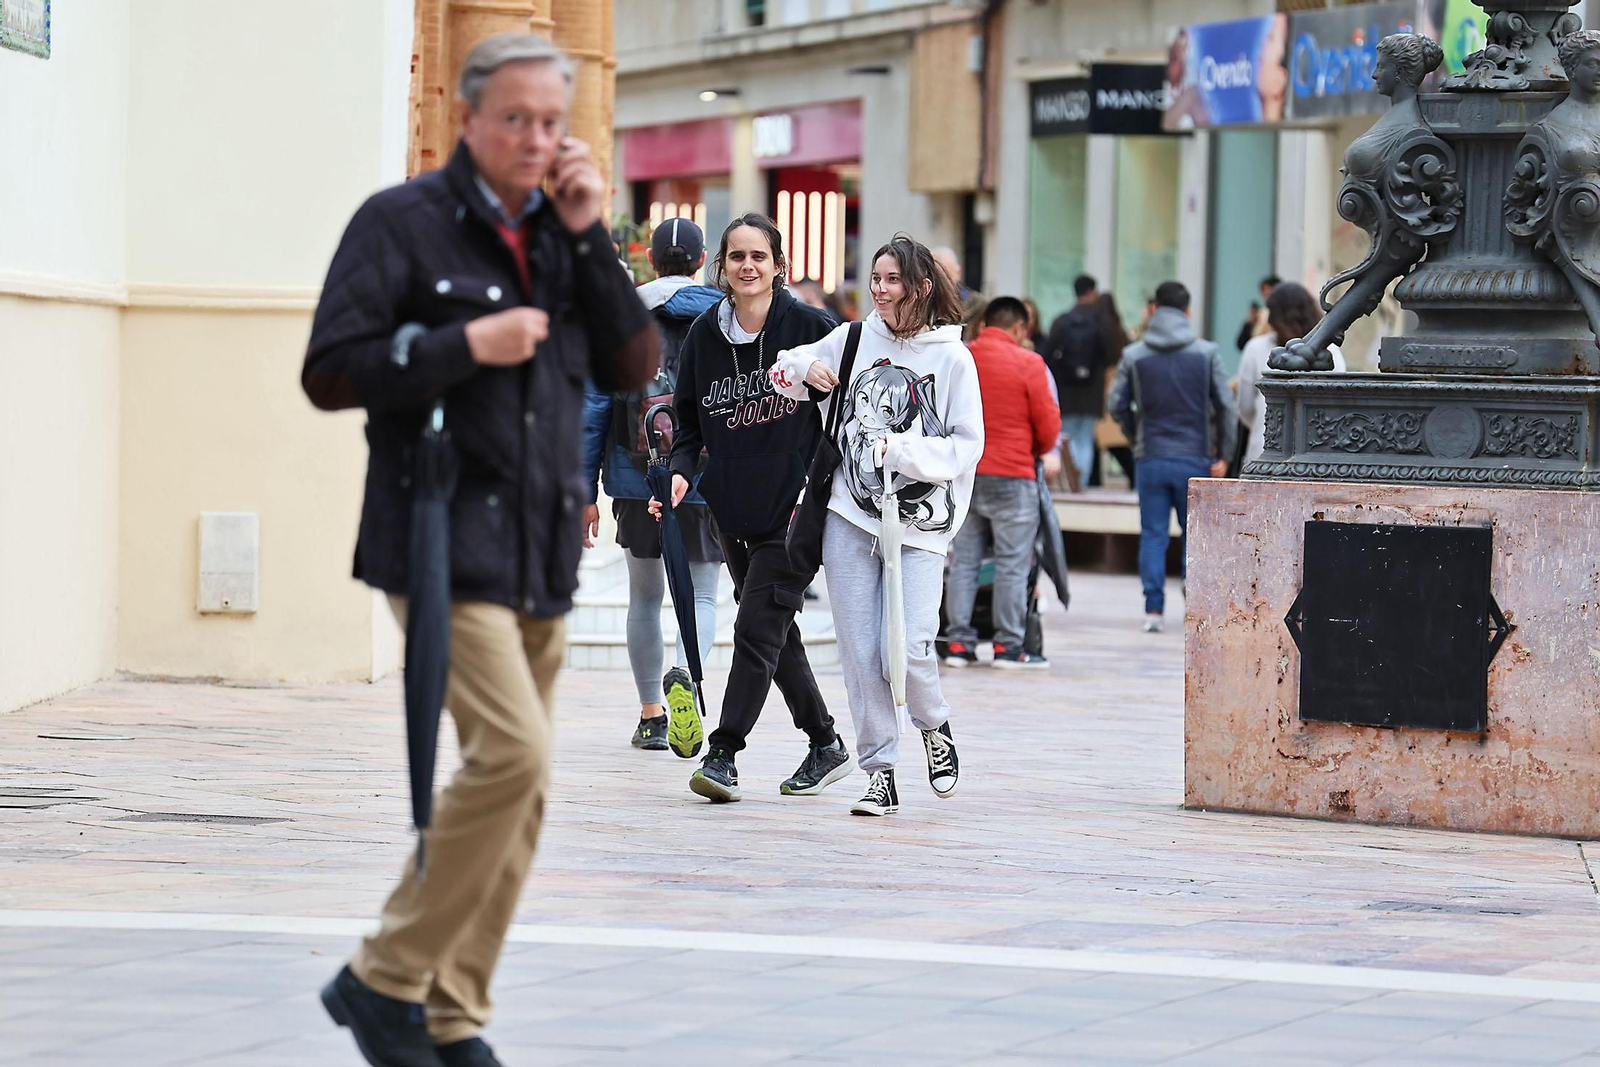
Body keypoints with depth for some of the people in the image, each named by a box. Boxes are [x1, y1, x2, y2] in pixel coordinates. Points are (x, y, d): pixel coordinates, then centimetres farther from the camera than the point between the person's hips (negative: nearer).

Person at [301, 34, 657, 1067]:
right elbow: (330, 372, -10)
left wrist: (590, 237, -2)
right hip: (444, 541, -7)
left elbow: (635, 366, 7)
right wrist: (467, 345, -17)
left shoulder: (561, 234, 14)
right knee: (512, 752, -20)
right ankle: (384, 977, -8)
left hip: (543, 553, 7)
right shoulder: (401, 224, -4)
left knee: (517, 788, 7)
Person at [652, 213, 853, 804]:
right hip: (733, 507, 5)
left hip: (795, 509, -5)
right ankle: (827, 746, 26)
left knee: (757, 628, -12)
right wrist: (682, 470, -6)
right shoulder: (705, 333, 4)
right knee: (777, 633, 12)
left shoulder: (811, 327, -7)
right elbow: (689, 419, 12)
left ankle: (723, 754, -10)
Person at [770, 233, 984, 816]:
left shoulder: (952, 358, -1)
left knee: (907, 651, -13)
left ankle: (934, 725, 19)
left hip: (919, 527, -3)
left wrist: (902, 451, -16)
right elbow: (782, 372, 19)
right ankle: (879, 772, 9)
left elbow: (967, 446, -3)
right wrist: (804, 370, -3)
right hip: (850, 517, 3)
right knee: (860, 653, 0)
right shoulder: (851, 340, 8)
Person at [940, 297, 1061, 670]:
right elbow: (1048, 422, -4)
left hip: (964, 472, 4)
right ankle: (1008, 645, 2)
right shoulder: (1028, 363, -8)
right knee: (1012, 563, 1)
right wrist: (1044, 452, 16)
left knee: (964, 560, 9)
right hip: (1012, 475, -4)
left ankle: (959, 641, 9)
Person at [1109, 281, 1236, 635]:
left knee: (1153, 535, 5)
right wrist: (1223, 455, 4)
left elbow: (1118, 405, 2)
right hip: (1195, 458, -1)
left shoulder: (1134, 355, 1)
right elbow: (1226, 406, -3)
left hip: (1151, 458, 1)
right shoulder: (1206, 353, -2)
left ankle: (1153, 609, 0)